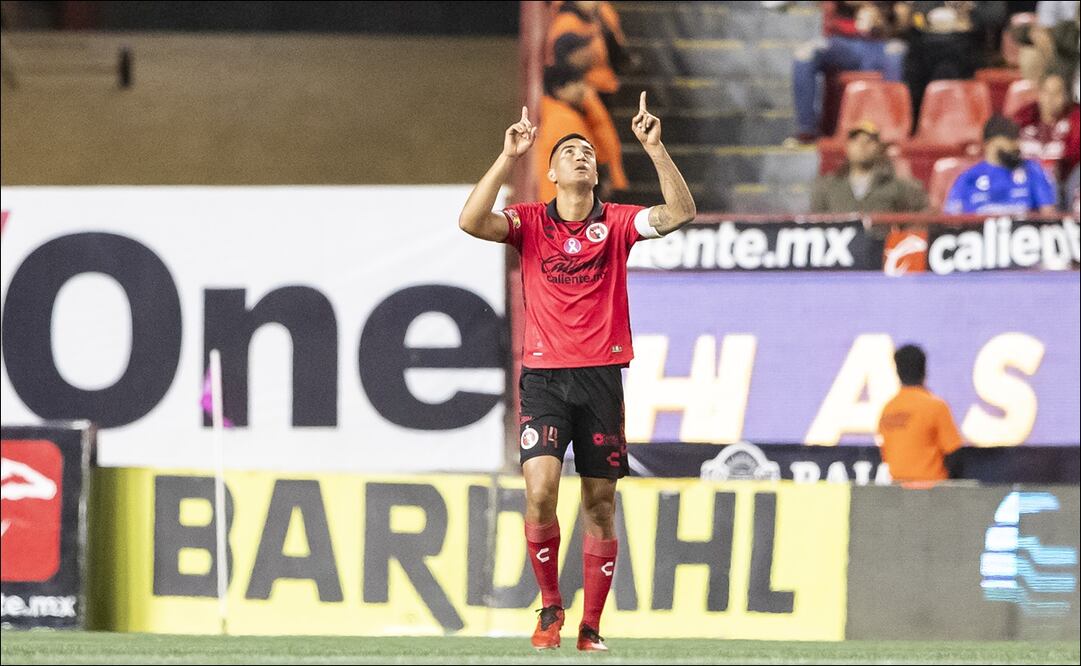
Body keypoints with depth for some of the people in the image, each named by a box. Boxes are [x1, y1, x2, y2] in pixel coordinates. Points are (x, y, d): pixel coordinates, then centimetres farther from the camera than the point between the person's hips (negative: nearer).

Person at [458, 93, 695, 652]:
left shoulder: (616, 223, 5)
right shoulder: (531, 223, 3)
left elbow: (680, 212, -8)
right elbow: (471, 222, -13)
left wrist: (655, 149, -17)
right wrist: (509, 157, -17)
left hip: (601, 375, 1)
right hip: (544, 375, -1)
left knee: (600, 504, 4)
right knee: (540, 490, -18)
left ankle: (591, 626, 12)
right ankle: (549, 605, 1)